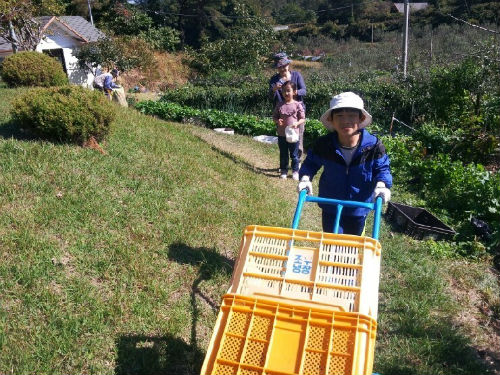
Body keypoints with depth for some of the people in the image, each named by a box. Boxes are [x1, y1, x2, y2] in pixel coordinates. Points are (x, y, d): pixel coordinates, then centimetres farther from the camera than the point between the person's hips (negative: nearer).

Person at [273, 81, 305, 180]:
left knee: (294, 154, 7)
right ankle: (283, 171, 25)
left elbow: (303, 119, -1)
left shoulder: (297, 105, -5)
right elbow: (274, 117, 9)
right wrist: (277, 121, -13)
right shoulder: (279, 105, 2)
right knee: (283, 154, 13)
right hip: (282, 134, 2)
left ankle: (295, 171, 19)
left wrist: (297, 123, -20)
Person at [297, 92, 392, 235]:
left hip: (358, 208, 1)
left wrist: (381, 184, -25)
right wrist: (305, 178, -20)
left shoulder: (373, 145, -20)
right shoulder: (323, 144, -19)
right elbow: (311, 163, -2)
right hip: (331, 207, 0)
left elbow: (382, 168, -5)